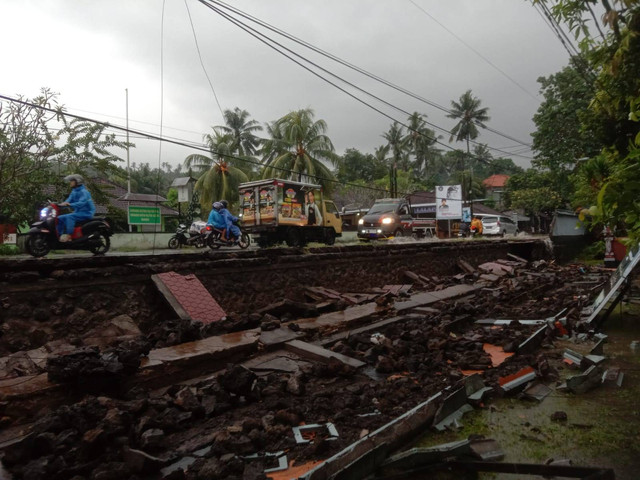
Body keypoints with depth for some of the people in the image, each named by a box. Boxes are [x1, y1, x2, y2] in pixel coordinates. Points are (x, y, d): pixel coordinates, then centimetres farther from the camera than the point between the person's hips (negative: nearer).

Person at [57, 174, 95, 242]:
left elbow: (82, 203, -29)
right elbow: (68, 201, 7)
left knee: (69, 217, -31)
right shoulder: (73, 192, 15)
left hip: (86, 213, -9)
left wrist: (70, 204, -41)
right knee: (60, 218, 2)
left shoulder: (84, 192, -13)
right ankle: (60, 235, 0)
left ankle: (68, 235, -32)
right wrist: (62, 204, -14)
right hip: (77, 212, 10)